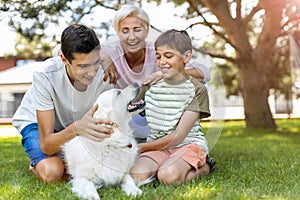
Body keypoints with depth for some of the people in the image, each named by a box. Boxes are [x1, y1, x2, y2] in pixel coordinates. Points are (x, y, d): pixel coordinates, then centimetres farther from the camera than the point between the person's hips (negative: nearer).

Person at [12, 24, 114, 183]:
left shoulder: (104, 75, -27)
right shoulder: (45, 76, -35)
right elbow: (46, 145, -36)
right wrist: (76, 128, -56)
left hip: (77, 123, 3)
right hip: (36, 123, -3)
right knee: (52, 172, -30)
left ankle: (63, 160, 10)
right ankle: (38, 164, 6)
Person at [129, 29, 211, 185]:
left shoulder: (197, 89, -6)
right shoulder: (150, 86, 7)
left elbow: (179, 135, -12)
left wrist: (142, 147, -15)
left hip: (188, 144, -3)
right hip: (157, 146, 3)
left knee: (168, 176, -32)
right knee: (137, 175, -25)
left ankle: (202, 168, -3)